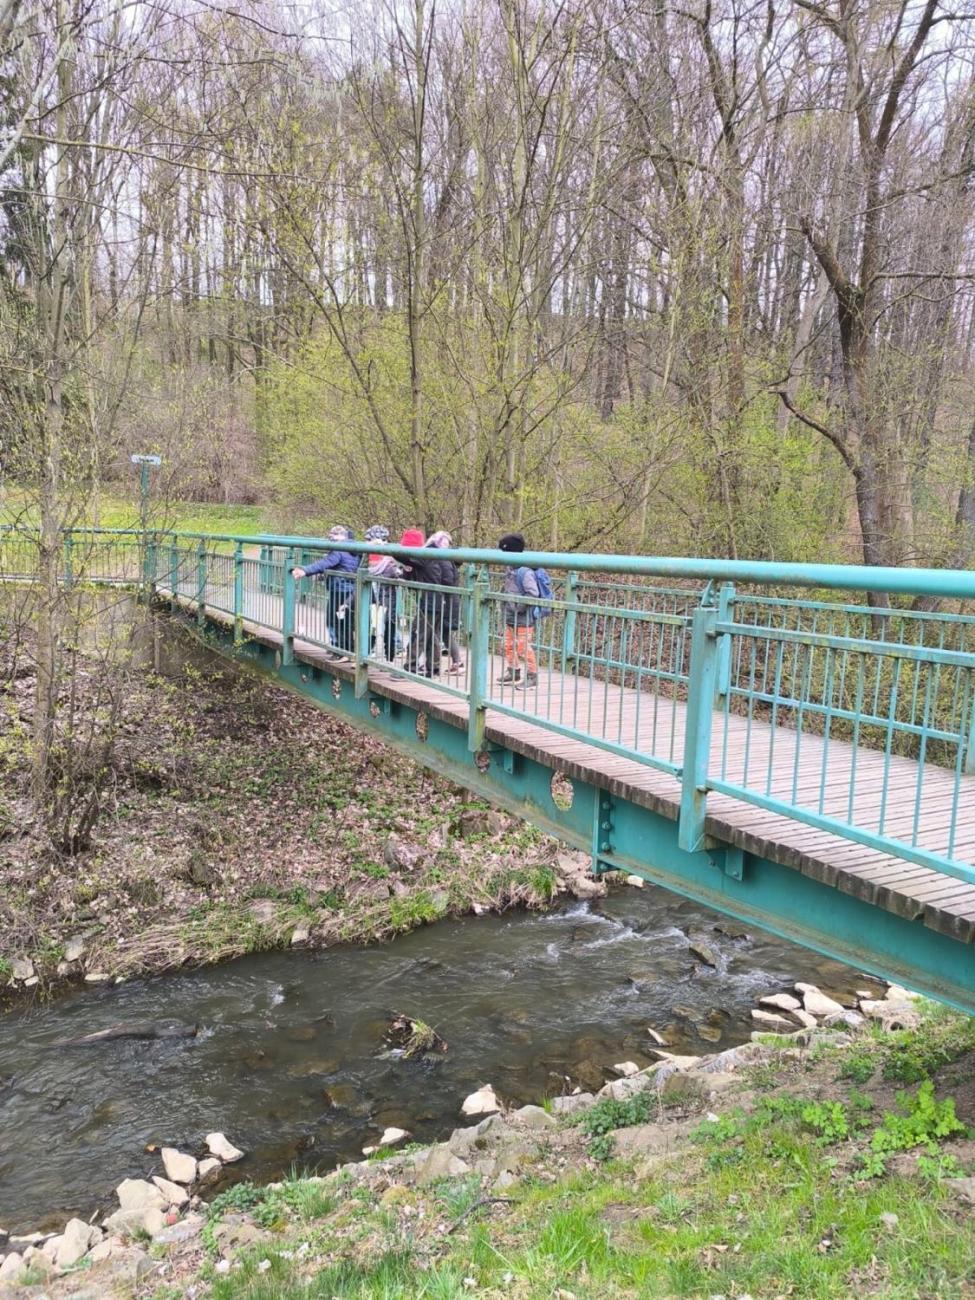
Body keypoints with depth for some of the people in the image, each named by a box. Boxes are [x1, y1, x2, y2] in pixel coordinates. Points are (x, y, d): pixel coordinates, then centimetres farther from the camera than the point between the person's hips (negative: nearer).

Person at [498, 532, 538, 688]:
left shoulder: (525, 571, -20)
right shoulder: (510, 569, 8)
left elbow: (533, 593, -25)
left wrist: (518, 606, -23)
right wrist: (503, 597, 10)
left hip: (523, 620, -9)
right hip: (510, 618, 9)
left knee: (523, 648, -4)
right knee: (509, 646, 17)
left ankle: (531, 675, 8)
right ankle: (513, 671, 32)